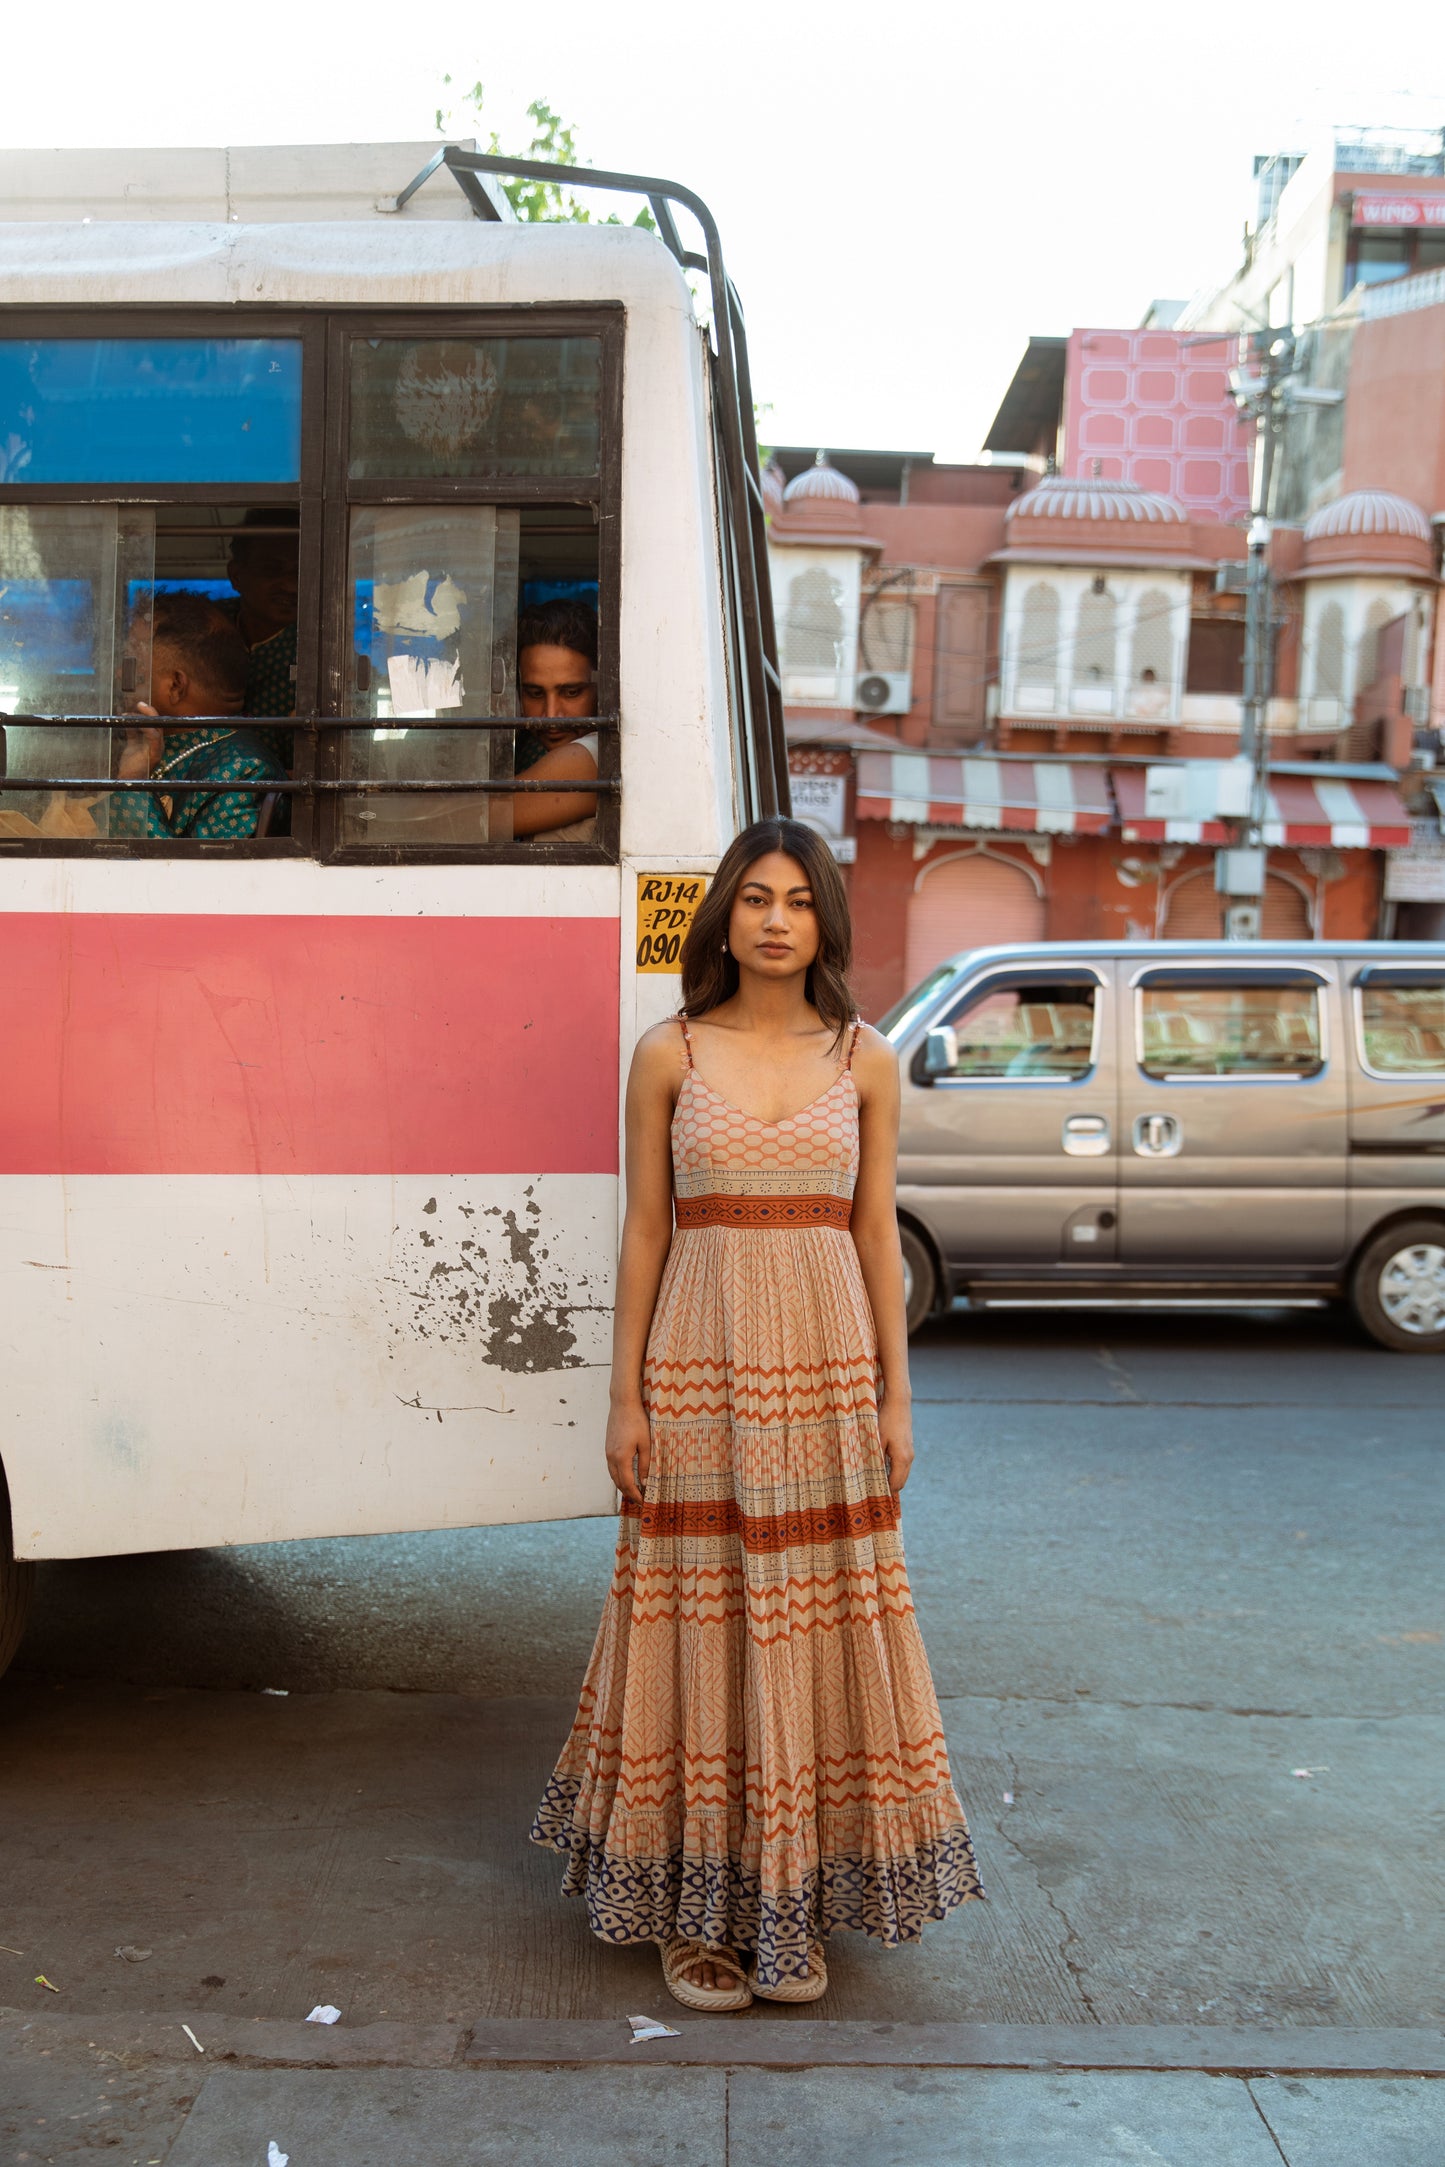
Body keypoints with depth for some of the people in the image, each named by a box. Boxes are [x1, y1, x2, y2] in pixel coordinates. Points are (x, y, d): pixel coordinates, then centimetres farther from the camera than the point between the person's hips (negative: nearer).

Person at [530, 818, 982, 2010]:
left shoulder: (864, 1060, 5)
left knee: (817, 1624, 6)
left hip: (825, 1369, 2)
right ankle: (695, 1907, 18)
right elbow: (643, 1228, 2)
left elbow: (878, 1234, 7)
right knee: (701, 1621, 4)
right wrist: (626, 1396, -1)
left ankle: (796, 1905, 22)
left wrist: (895, 1397, 4)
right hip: (701, 1364, -1)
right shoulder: (670, 1055, 2)